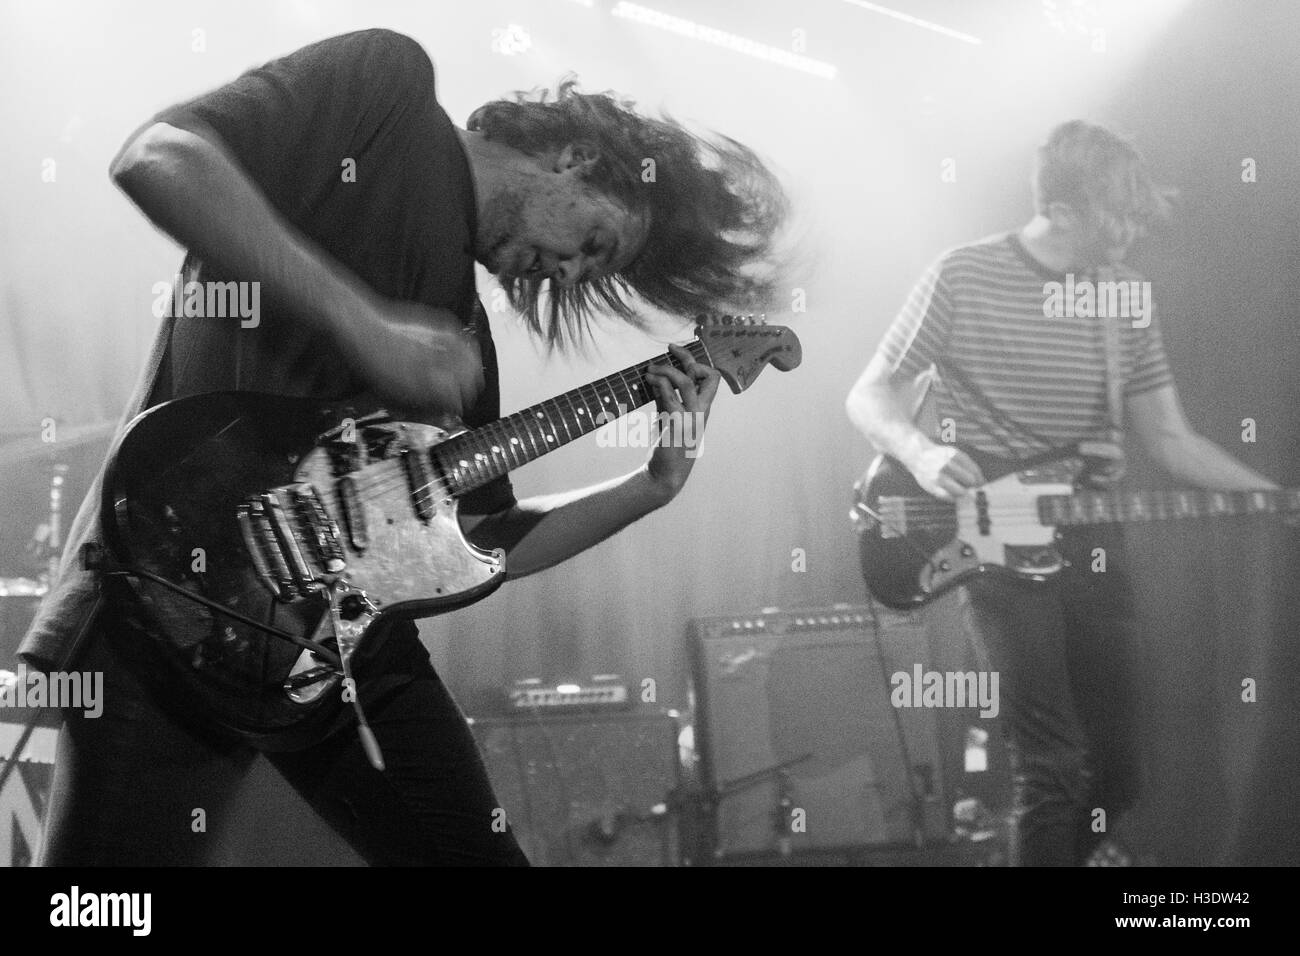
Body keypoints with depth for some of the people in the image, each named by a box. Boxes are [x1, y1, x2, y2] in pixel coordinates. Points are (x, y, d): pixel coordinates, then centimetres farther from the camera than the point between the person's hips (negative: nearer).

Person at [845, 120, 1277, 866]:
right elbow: (870, 397, -1)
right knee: (1054, 768, -14)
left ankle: (1069, 849, 34)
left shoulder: (1125, 291, 7)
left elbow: (1168, 437, 10)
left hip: (1092, 543, 5)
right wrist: (921, 453, -22)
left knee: (1118, 774, 8)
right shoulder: (965, 278, -7)